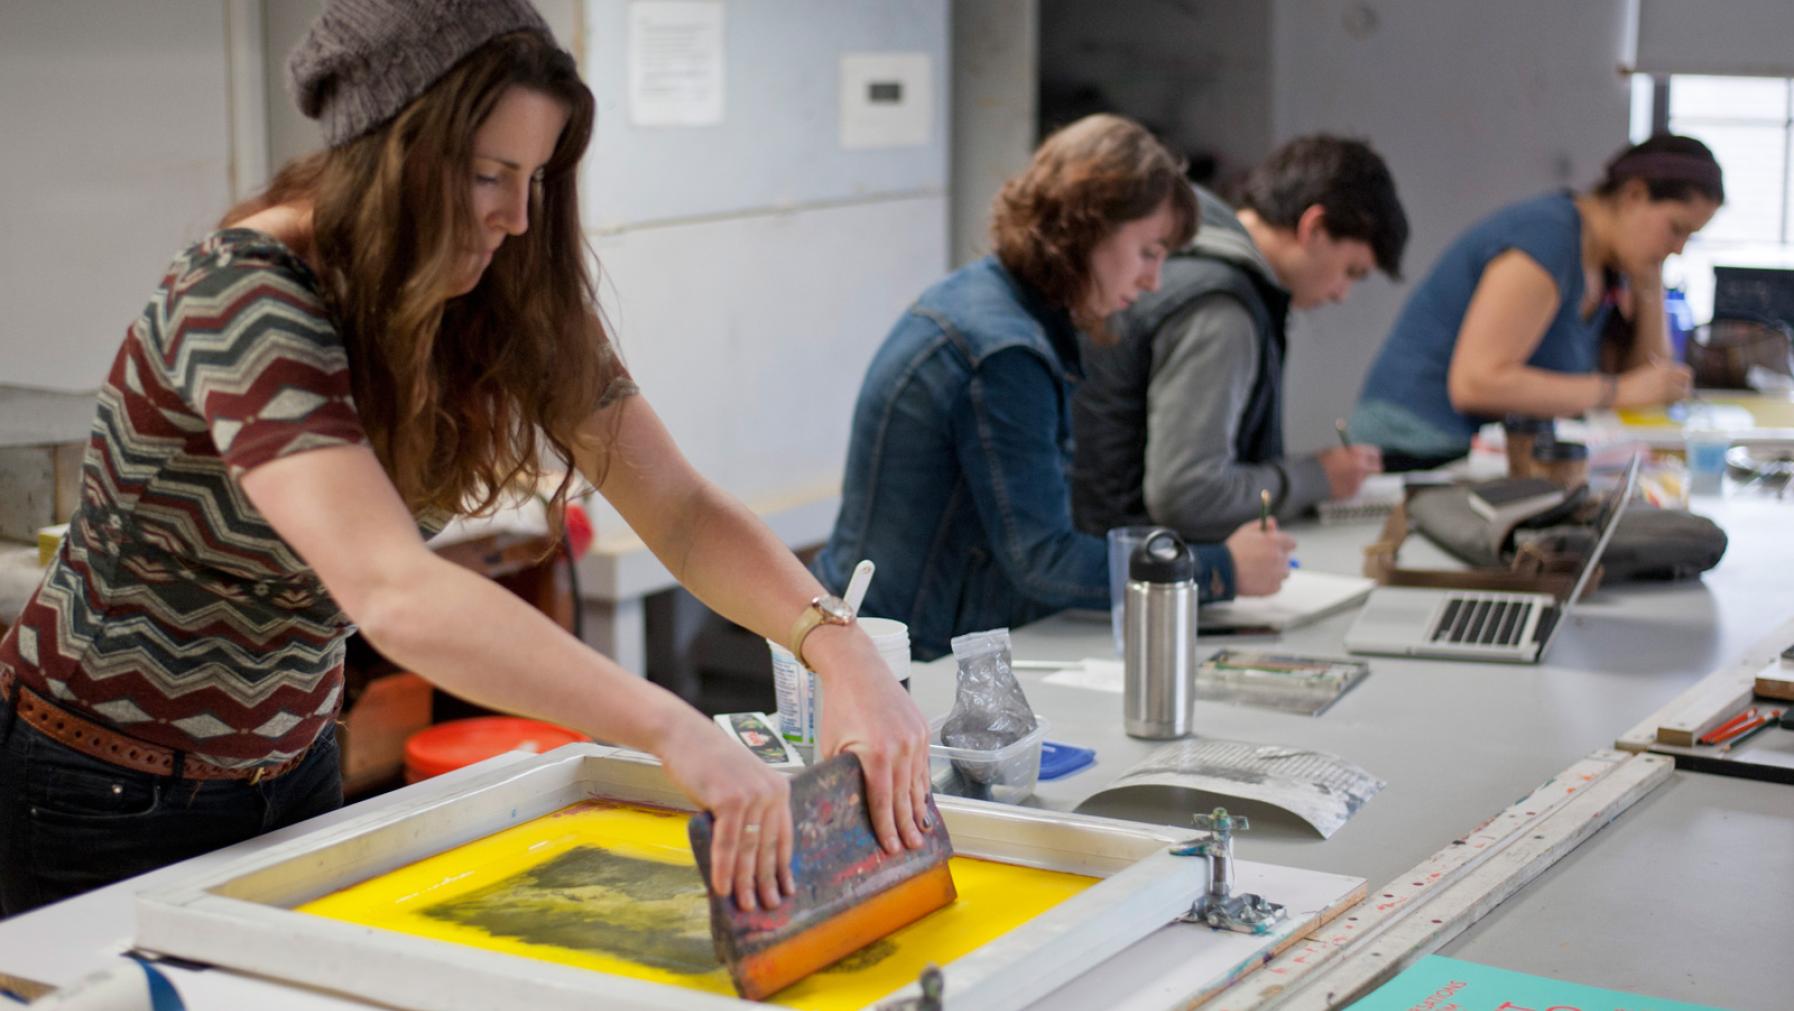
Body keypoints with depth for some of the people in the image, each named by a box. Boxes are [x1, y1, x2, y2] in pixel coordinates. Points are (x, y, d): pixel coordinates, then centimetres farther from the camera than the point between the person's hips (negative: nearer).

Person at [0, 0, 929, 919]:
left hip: (288, 767, 6)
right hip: (111, 800, -6)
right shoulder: (246, 298, -30)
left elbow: (681, 510, -12)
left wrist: (841, 648, -30)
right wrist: (674, 732, -51)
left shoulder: (509, 305, -10)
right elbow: (392, 592, -44)